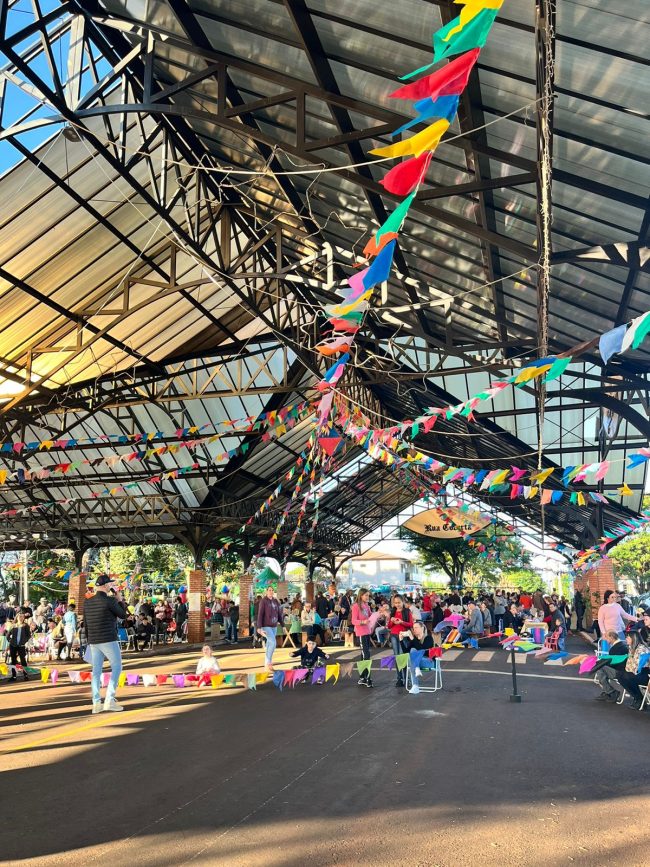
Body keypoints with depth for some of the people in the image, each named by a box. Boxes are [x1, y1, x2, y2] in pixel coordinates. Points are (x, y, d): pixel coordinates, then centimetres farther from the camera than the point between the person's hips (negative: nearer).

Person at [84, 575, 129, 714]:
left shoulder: (87, 602, 7)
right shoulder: (109, 600, -13)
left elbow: (85, 624, 12)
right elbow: (123, 615, -3)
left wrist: (89, 640, 20)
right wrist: (120, 599, 5)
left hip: (93, 641, 6)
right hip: (108, 640, -6)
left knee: (96, 671, 9)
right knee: (116, 667, 4)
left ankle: (96, 703, 7)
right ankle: (109, 700, -3)